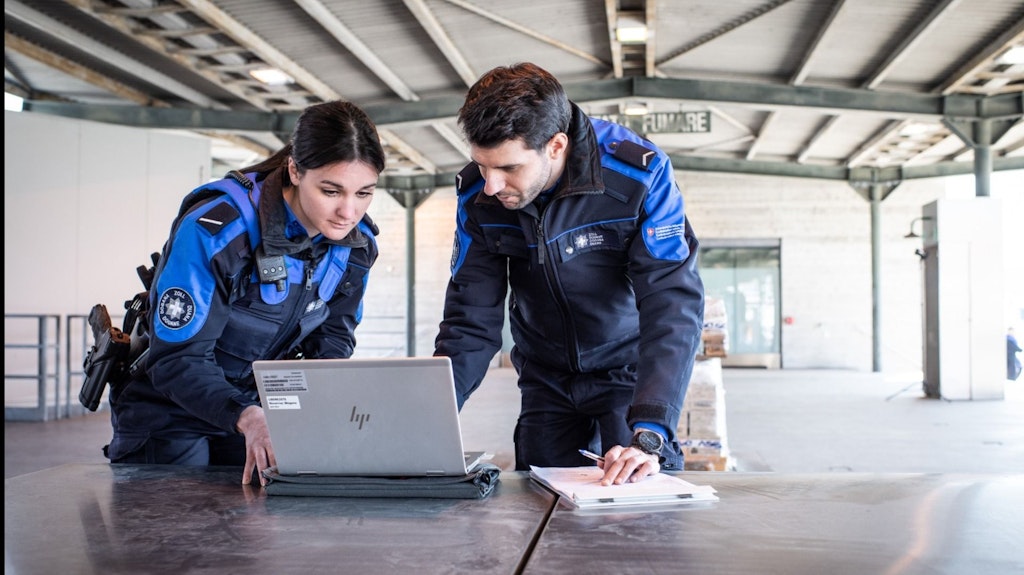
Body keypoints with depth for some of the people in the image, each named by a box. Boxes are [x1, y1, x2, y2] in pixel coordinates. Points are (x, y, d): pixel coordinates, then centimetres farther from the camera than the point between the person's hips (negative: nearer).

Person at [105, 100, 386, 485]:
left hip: (259, 411, 5)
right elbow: (178, 359, -29)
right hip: (172, 410, -4)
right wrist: (246, 418, -46)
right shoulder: (214, 230, -30)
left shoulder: (357, 244, -12)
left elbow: (332, 339, -1)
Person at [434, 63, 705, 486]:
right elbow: (470, 320, -11)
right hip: (546, 379, 3)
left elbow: (673, 306, -31)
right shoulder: (477, 196, -14)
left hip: (629, 369, -3)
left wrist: (649, 435, -42)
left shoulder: (639, 174, -26)